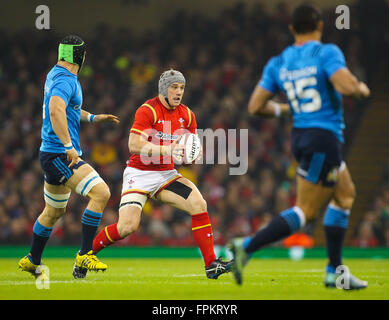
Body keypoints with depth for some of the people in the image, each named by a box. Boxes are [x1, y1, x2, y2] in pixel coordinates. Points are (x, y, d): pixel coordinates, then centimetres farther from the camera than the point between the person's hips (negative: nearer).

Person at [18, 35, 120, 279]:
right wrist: (69, 146, -34)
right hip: (59, 155, -11)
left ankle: (32, 261, 36)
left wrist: (92, 118, 33)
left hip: (54, 155, 11)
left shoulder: (56, 75, 16)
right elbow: (55, 111, -32)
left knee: (55, 210, 23)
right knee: (101, 193, -19)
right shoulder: (65, 80, -15)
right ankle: (84, 256, -18)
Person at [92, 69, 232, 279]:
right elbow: (134, 145, -24)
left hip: (166, 175, 5)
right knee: (128, 226, -20)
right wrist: (168, 149, -33)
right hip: (139, 174, -5)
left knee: (199, 205, -15)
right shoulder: (148, 110, -14)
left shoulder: (187, 115, 6)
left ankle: (211, 265, -11)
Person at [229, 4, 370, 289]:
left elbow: (255, 106, 4)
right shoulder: (327, 53, -11)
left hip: (301, 136, 8)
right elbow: (346, 86, -26)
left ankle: (334, 271, 18)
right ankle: (247, 246, -13)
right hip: (324, 138, -8)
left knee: (345, 194, 20)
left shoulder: (277, 63, 7)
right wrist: (363, 90, -3)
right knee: (306, 211, -3)